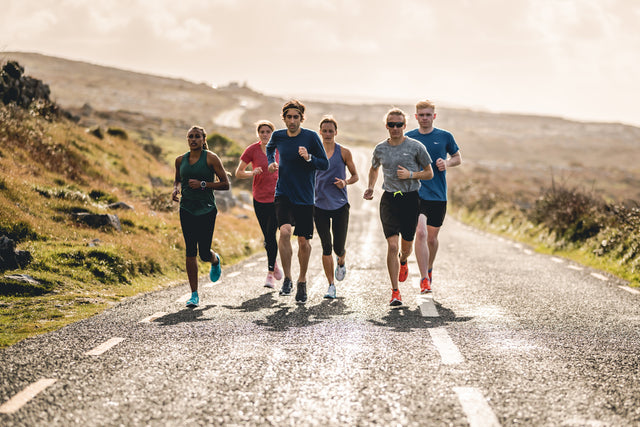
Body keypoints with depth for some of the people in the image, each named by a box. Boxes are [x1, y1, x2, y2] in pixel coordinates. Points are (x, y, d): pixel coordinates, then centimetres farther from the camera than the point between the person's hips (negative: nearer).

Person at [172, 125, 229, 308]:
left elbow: (225, 184, -4)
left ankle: (215, 260, 37)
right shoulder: (180, 160, 8)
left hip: (206, 210, -3)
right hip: (186, 209, 3)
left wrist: (203, 184, -15)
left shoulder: (211, 158, -4)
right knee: (190, 252, -4)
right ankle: (194, 295, 1)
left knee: (204, 253, -3)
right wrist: (176, 189, 3)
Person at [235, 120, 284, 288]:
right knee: (268, 236, 7)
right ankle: (274, 264, 32)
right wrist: (252, 173, -19)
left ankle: (270, 274, -1)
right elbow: (238, 173, 0)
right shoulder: (252, 150, -3)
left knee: (271, 235, -9)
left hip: (277, 197, -1)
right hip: (260, 198, 1)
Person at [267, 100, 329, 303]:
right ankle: (287, 279, -10)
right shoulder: (278, 136, 2)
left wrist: (309, 158, -21)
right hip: (283, 194, 1)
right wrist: (271, 162, 7)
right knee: (285, 231, -22)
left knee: (303, 241, 6)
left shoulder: (311, 137, -7)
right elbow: (270, 148, 26)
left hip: (305, 197, -1)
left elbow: (325, 164, -4)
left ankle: (302, 280, 28)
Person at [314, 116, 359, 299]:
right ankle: (331, 286, 9)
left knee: (338, 248, -1)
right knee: (326, 247, 0)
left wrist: (345, 182, -13)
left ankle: (341, 262, 37)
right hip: (320, 205, 1)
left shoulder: (344, 152, 0)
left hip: (340, 205, -1)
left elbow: (355, 176, 8)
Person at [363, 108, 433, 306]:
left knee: (406, 247, 8)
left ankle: (403, 261, 48)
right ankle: (395, 292, -5)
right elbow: (374, 169, 26)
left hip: (410, 199, -1)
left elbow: (429, 173, 4)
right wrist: (370, 187, 9)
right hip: (389, 199, 1)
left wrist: (410, 174, -12)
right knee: (392, 245, -10)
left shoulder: (416, 147, -3)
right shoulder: (380, 149, 6)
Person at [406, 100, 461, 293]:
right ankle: (424, 279, -16)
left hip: (438, 195, 1)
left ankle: (429, 269, 39)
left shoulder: (445, 137, 3)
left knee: (432, 237, 11)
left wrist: (447, 163, -6)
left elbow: (458, 157, 14)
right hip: (416, 193, -1)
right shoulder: (408, 137, 4)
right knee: (420, 233, -17)